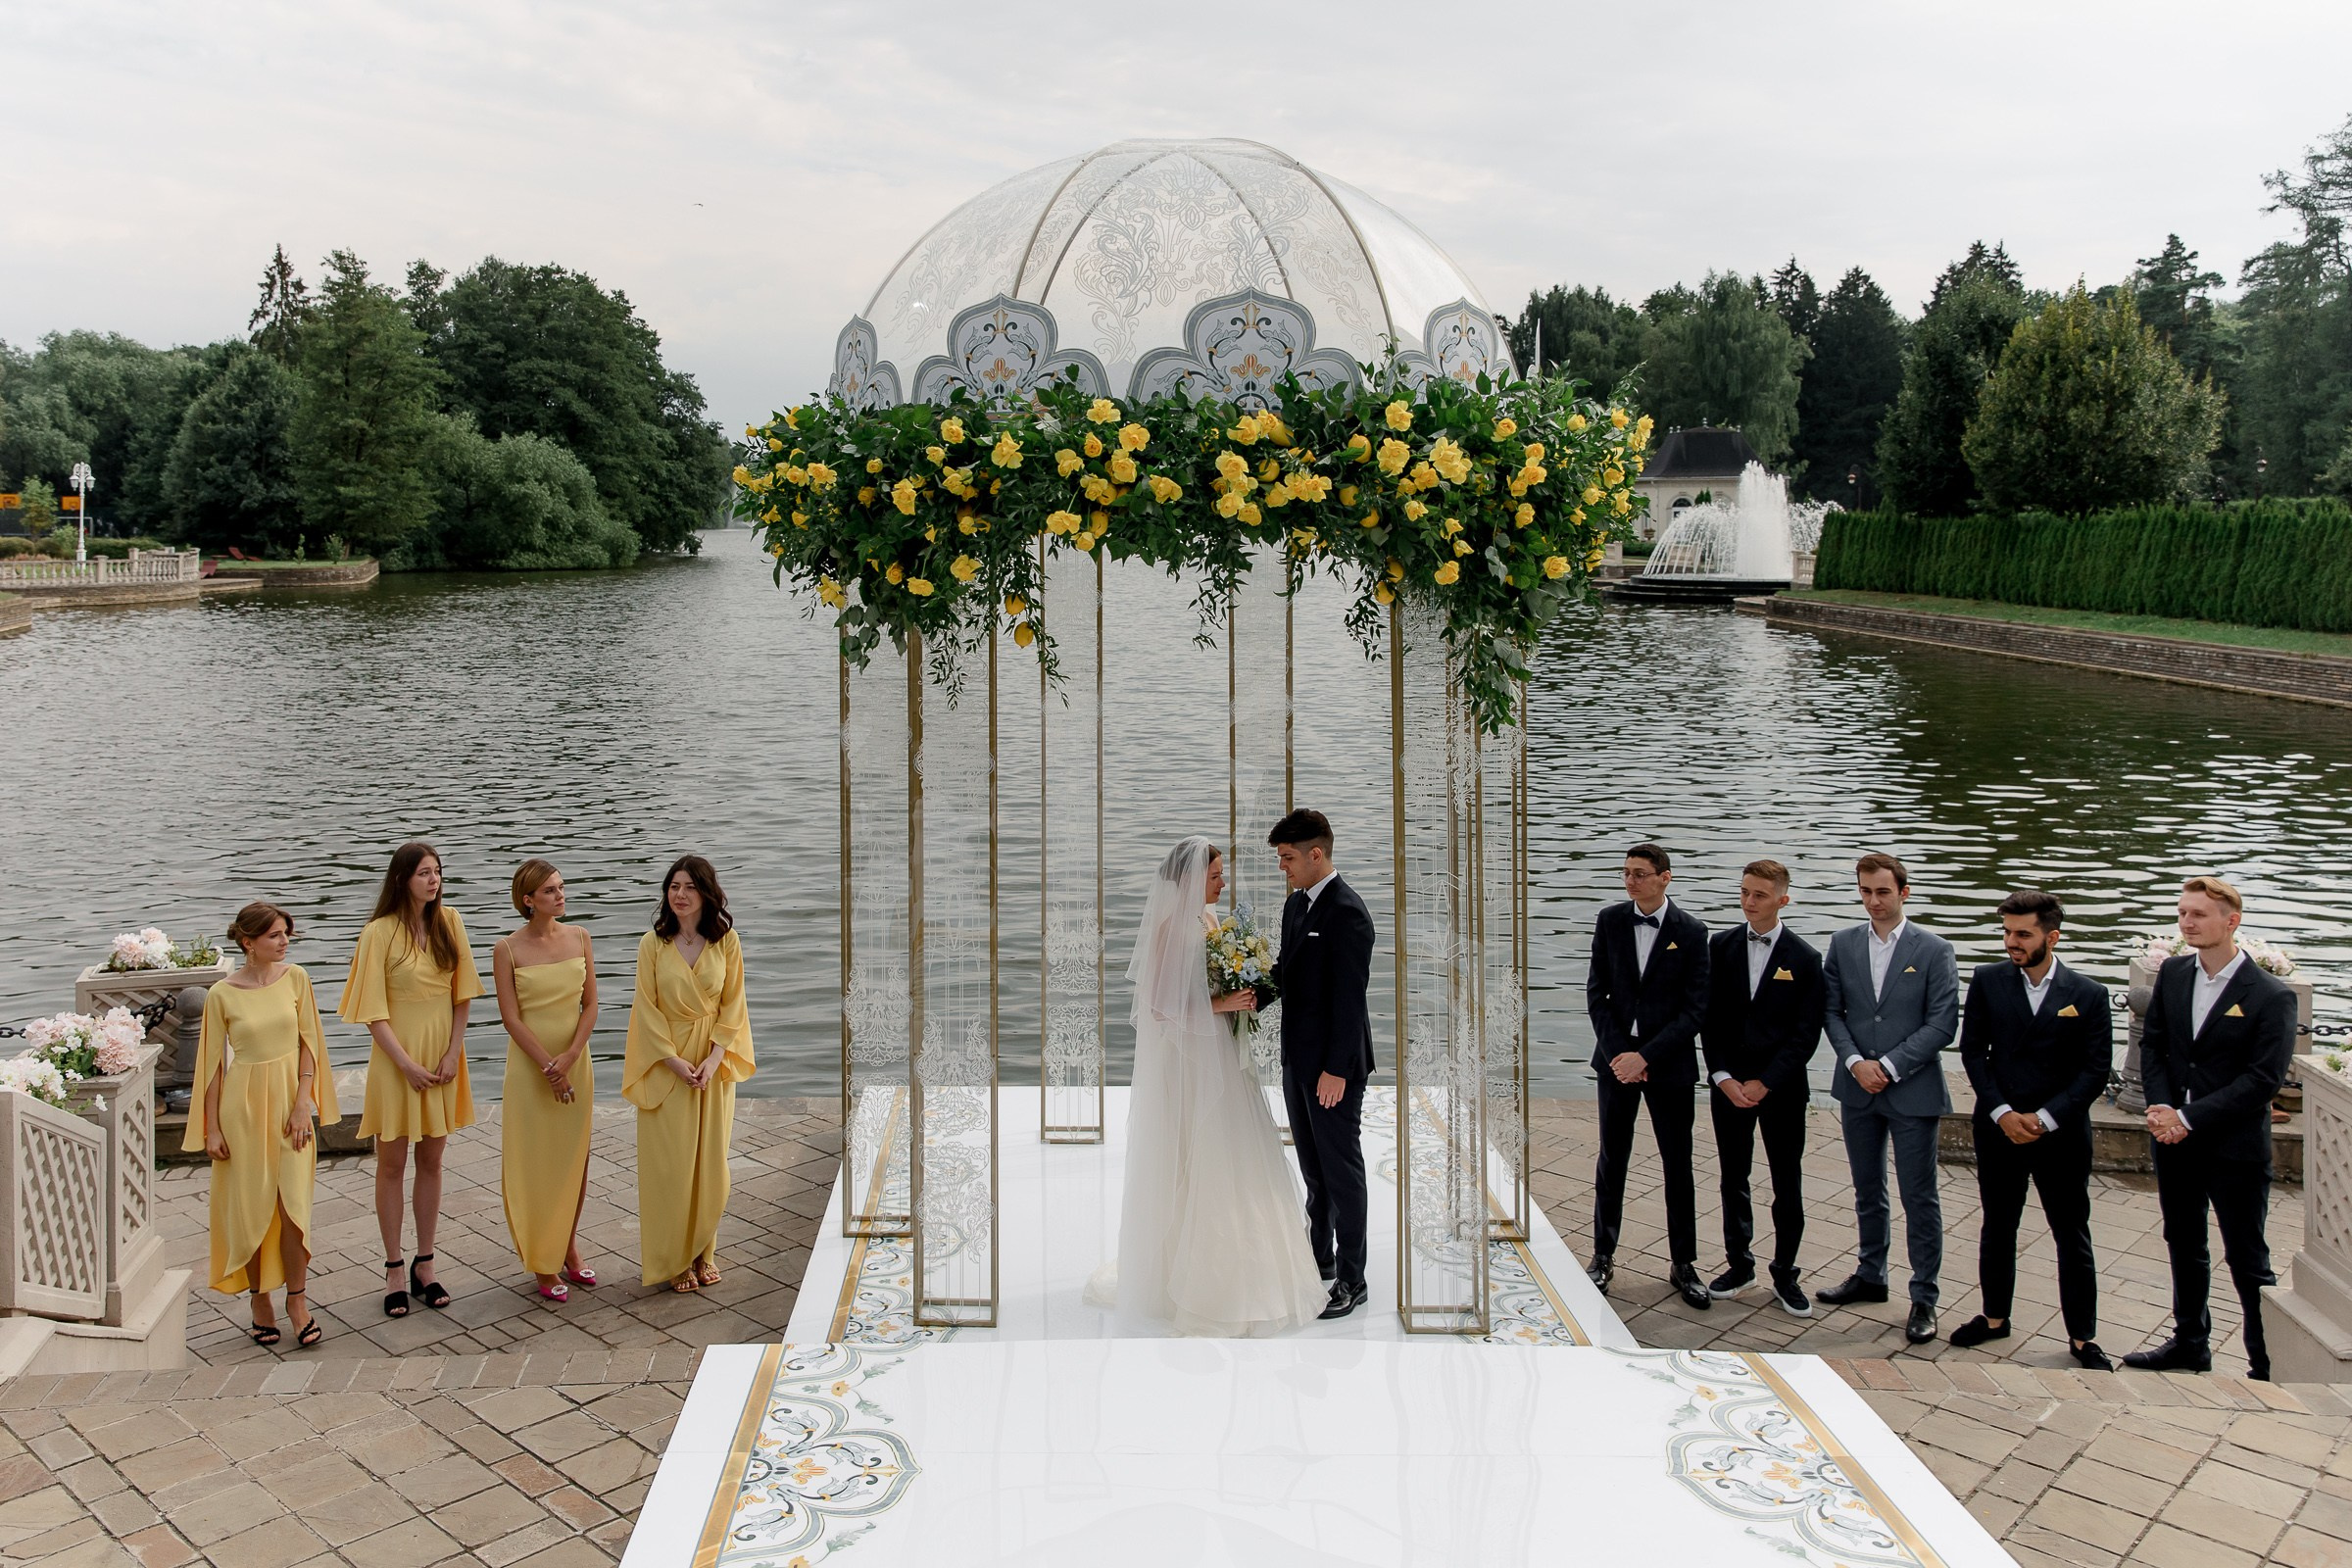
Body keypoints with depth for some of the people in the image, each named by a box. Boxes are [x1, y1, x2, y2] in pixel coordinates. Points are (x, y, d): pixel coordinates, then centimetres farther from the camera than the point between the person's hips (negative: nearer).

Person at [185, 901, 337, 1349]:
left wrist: (303, 1103, -7)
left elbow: (308, 1042, 2)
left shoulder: (295, 978, -1)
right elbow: (213, 1062, -1)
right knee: (250, 1208, 7)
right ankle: (261, 1304, 21)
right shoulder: (222, 994, -6)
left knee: (293, 1206, -3)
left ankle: (297, 1302, 10)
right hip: (243, 1103, -1)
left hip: (290, 1098, 1)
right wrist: (212, 1128, -1)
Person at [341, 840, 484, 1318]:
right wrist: (407, 1064, -15)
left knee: (431, 1161, 11)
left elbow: (463, 993, 4)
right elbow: (373, 1010, -11)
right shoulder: (380, 932, -11)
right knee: (392, 1164, 6)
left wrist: (453, 1053, -5)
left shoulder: (449, 922, 1)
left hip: (442, 1056, 4)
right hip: (396, 1057, -4)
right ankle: (394, 1270, 16)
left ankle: (424, 1265, 21)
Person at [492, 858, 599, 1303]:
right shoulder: (507, 948, -9)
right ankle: (544, 1265, 15)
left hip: (576, 1063, 4)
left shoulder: (578, 937, 1)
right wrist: (548, 1067, -15)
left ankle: (568, 1247, 28)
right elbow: (511, 1017, -11)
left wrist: (570, 1056, -12)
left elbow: (590, 1004, 1)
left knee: (574, 1160, 11)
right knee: (535, 1165, 4)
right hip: (529, 1066, -3)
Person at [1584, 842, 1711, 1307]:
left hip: (1668, 1064, -2)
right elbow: (1596, 993, 2)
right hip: (1616, 1059, 2)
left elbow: (1694, 1009, -9)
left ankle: (1684, 1264, 19)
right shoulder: (1610, 921, 1)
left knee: (1678, 1165, 7)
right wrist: (1617, 1052, -9)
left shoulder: (1690, 933, -7)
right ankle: (1603, 1256, 20)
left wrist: (1646, 1056, -15)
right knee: (1611, 1161, 8)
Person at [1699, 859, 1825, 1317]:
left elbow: (1807, 1034, -6)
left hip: (1782, 1089, -2)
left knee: (1787, 1185, 5)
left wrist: (1764, 1083, -12)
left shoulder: (1804, 958, -4)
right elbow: (1710, 1018, 3)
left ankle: (1785, 1275, 18)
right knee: (1733, 1180, 11)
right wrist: (1723, 1077, -8)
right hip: (1729, 1084, 2)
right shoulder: (1721, 946, 3)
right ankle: (1739, 1265, 25)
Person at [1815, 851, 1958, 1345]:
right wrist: (1855, 1061, -11)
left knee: (1920, 1199, 1)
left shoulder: (1934, 951, -6)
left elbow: (1943, 1023, -9)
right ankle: (1870, 1276, 32)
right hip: (1858, 1088, 4)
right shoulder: (1843, 944, 4)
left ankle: (1924, 1299, 11)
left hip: (1913, 1092, -4)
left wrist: (1889, 1066, -14)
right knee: (1867, 1192, 17)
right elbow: (1831, 1010, 4)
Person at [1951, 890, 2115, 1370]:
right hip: (1998, 1130, 2)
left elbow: (2096, 1069, -6)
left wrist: (2045, 1118, -13)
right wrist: (2002, 1112, -10)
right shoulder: (1987, 981, -1)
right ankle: (1995, 1317, 29)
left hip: (2062, 1135, -2)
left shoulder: (2088, 995, -5)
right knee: (1997, 1228, 14)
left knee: (2073, 1239, 7)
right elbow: (1972, 1051, 0)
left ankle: (2083, 1338, 18)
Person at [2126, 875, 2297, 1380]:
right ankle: (2190, 1343, 34)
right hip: (2174, 1139, 6)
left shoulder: (2271, 996, -14)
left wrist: (2189, 1117, -20)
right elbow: (2151, 1042, 7)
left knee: (2247, 1259, 2)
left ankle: (2268, 1365, 15)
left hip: (2235, 1146, -6)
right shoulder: (2172, 973, 2)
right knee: (2183, 1244, 19)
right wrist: (2161, 1105, -9)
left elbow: (2264, 1077, -17)